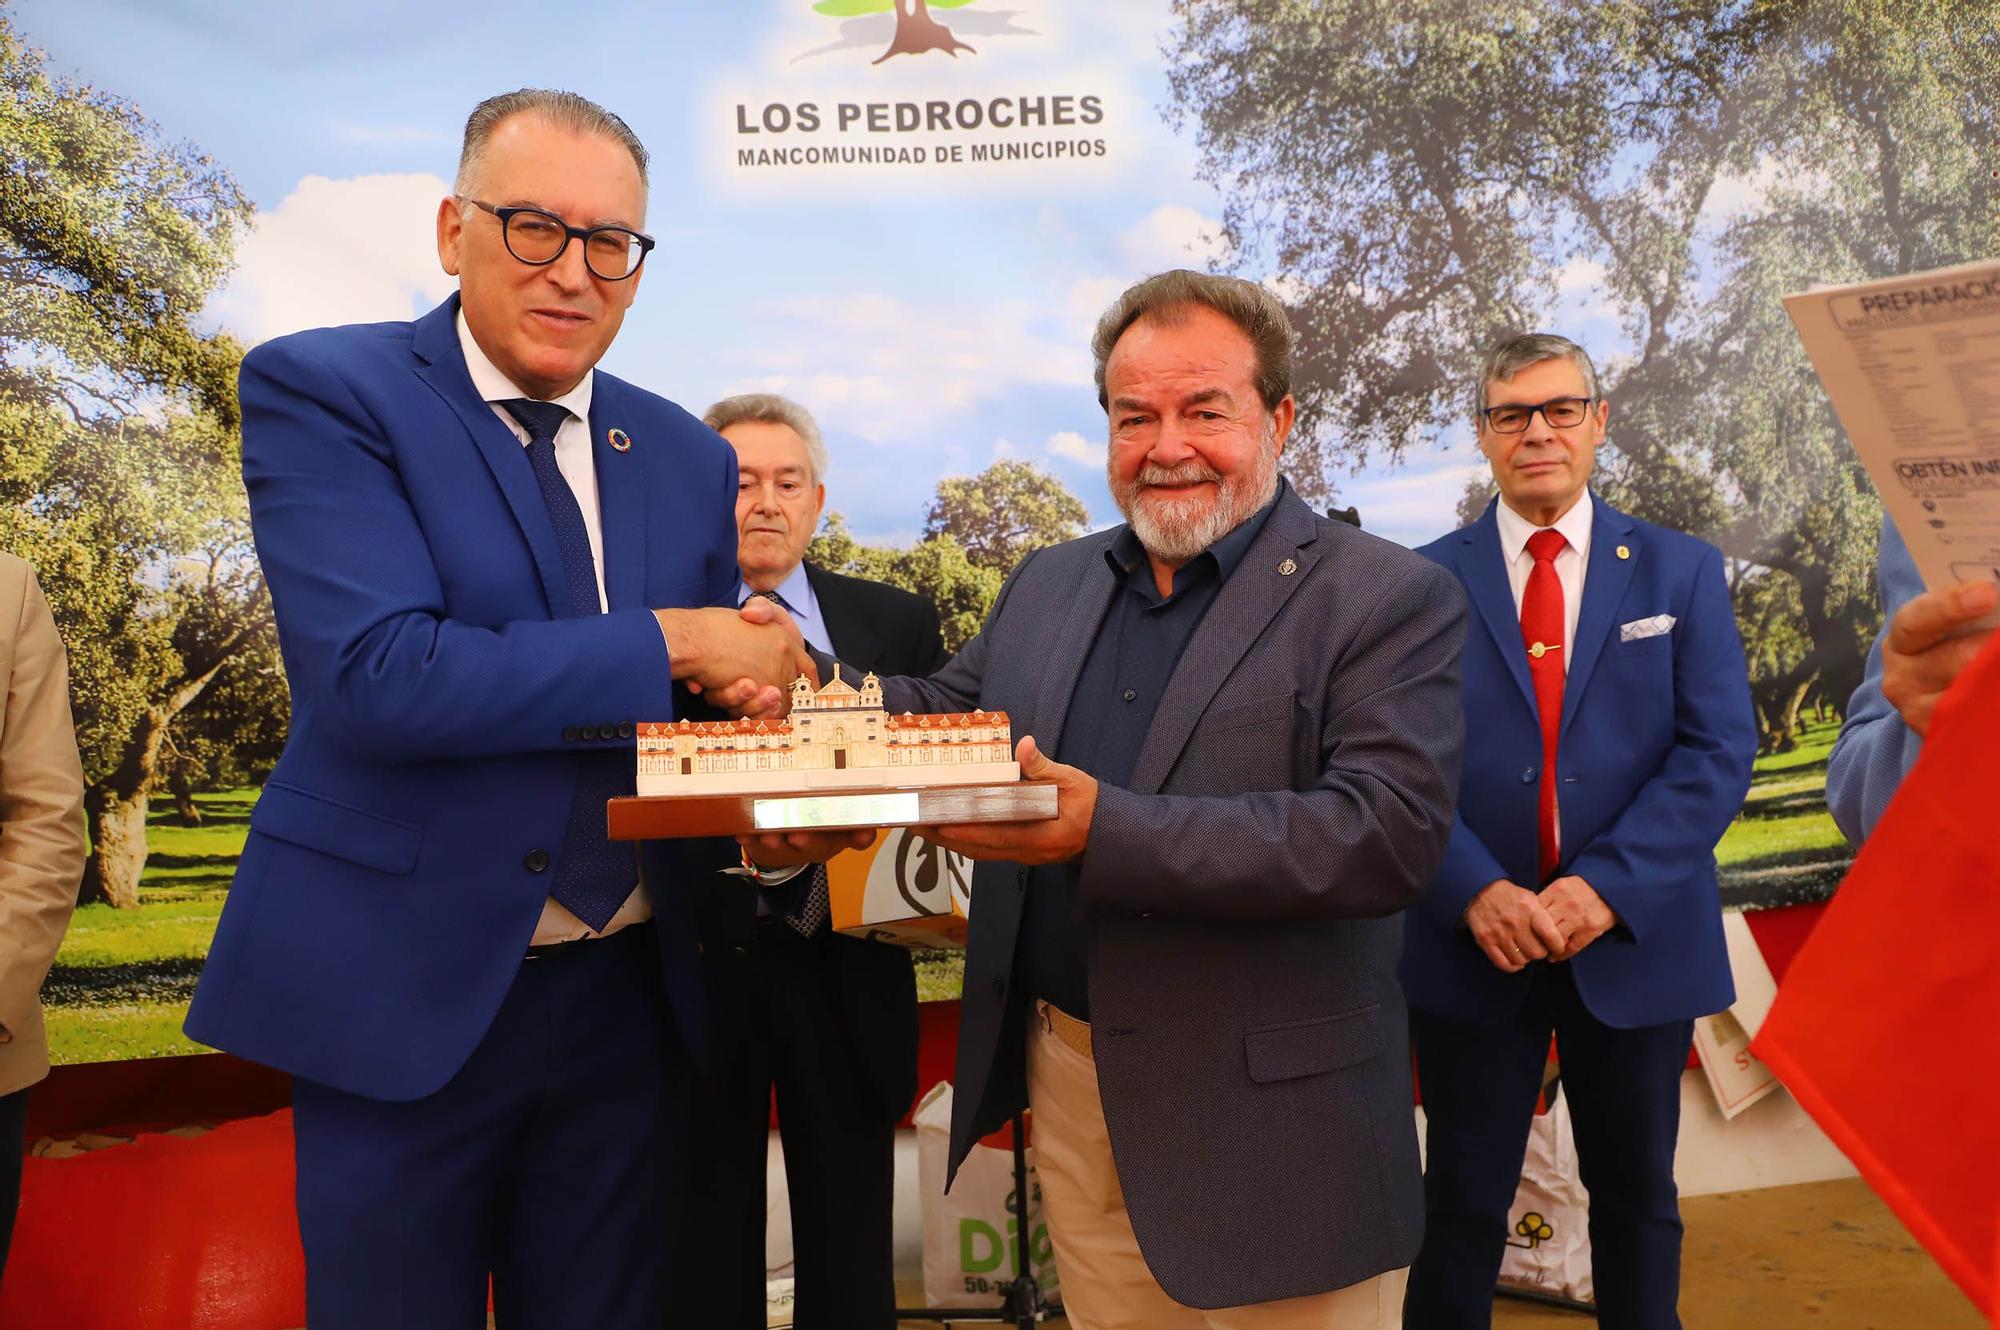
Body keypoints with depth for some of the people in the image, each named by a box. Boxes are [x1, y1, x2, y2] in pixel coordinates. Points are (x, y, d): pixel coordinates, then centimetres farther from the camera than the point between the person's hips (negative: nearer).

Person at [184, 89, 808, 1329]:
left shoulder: (691, 458, 7)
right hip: (405, 994, -4)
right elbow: (376, 676, -22)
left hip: (630, 998, 5)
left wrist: (753, 690, -12)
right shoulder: (319, 391, -8)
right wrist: (673, 642, -19)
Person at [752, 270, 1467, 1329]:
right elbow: (945, 710, 17)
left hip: (1265, 1116, -5)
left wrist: (1107, 832, -28)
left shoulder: (1392, 599, -10)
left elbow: (1391, 832, -21)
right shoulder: (1047, 584, 9)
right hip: (1065, 1083, 5)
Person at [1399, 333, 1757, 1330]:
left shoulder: (1682, 573, 4)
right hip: (1472, 941, -1)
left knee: (1638, 1201, 17)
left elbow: (1718, 752, -5)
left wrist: (1608, 886, -16)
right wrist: (1477, 891, -18)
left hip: (1635, 939, 2)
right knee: (1462, 1207, 10)